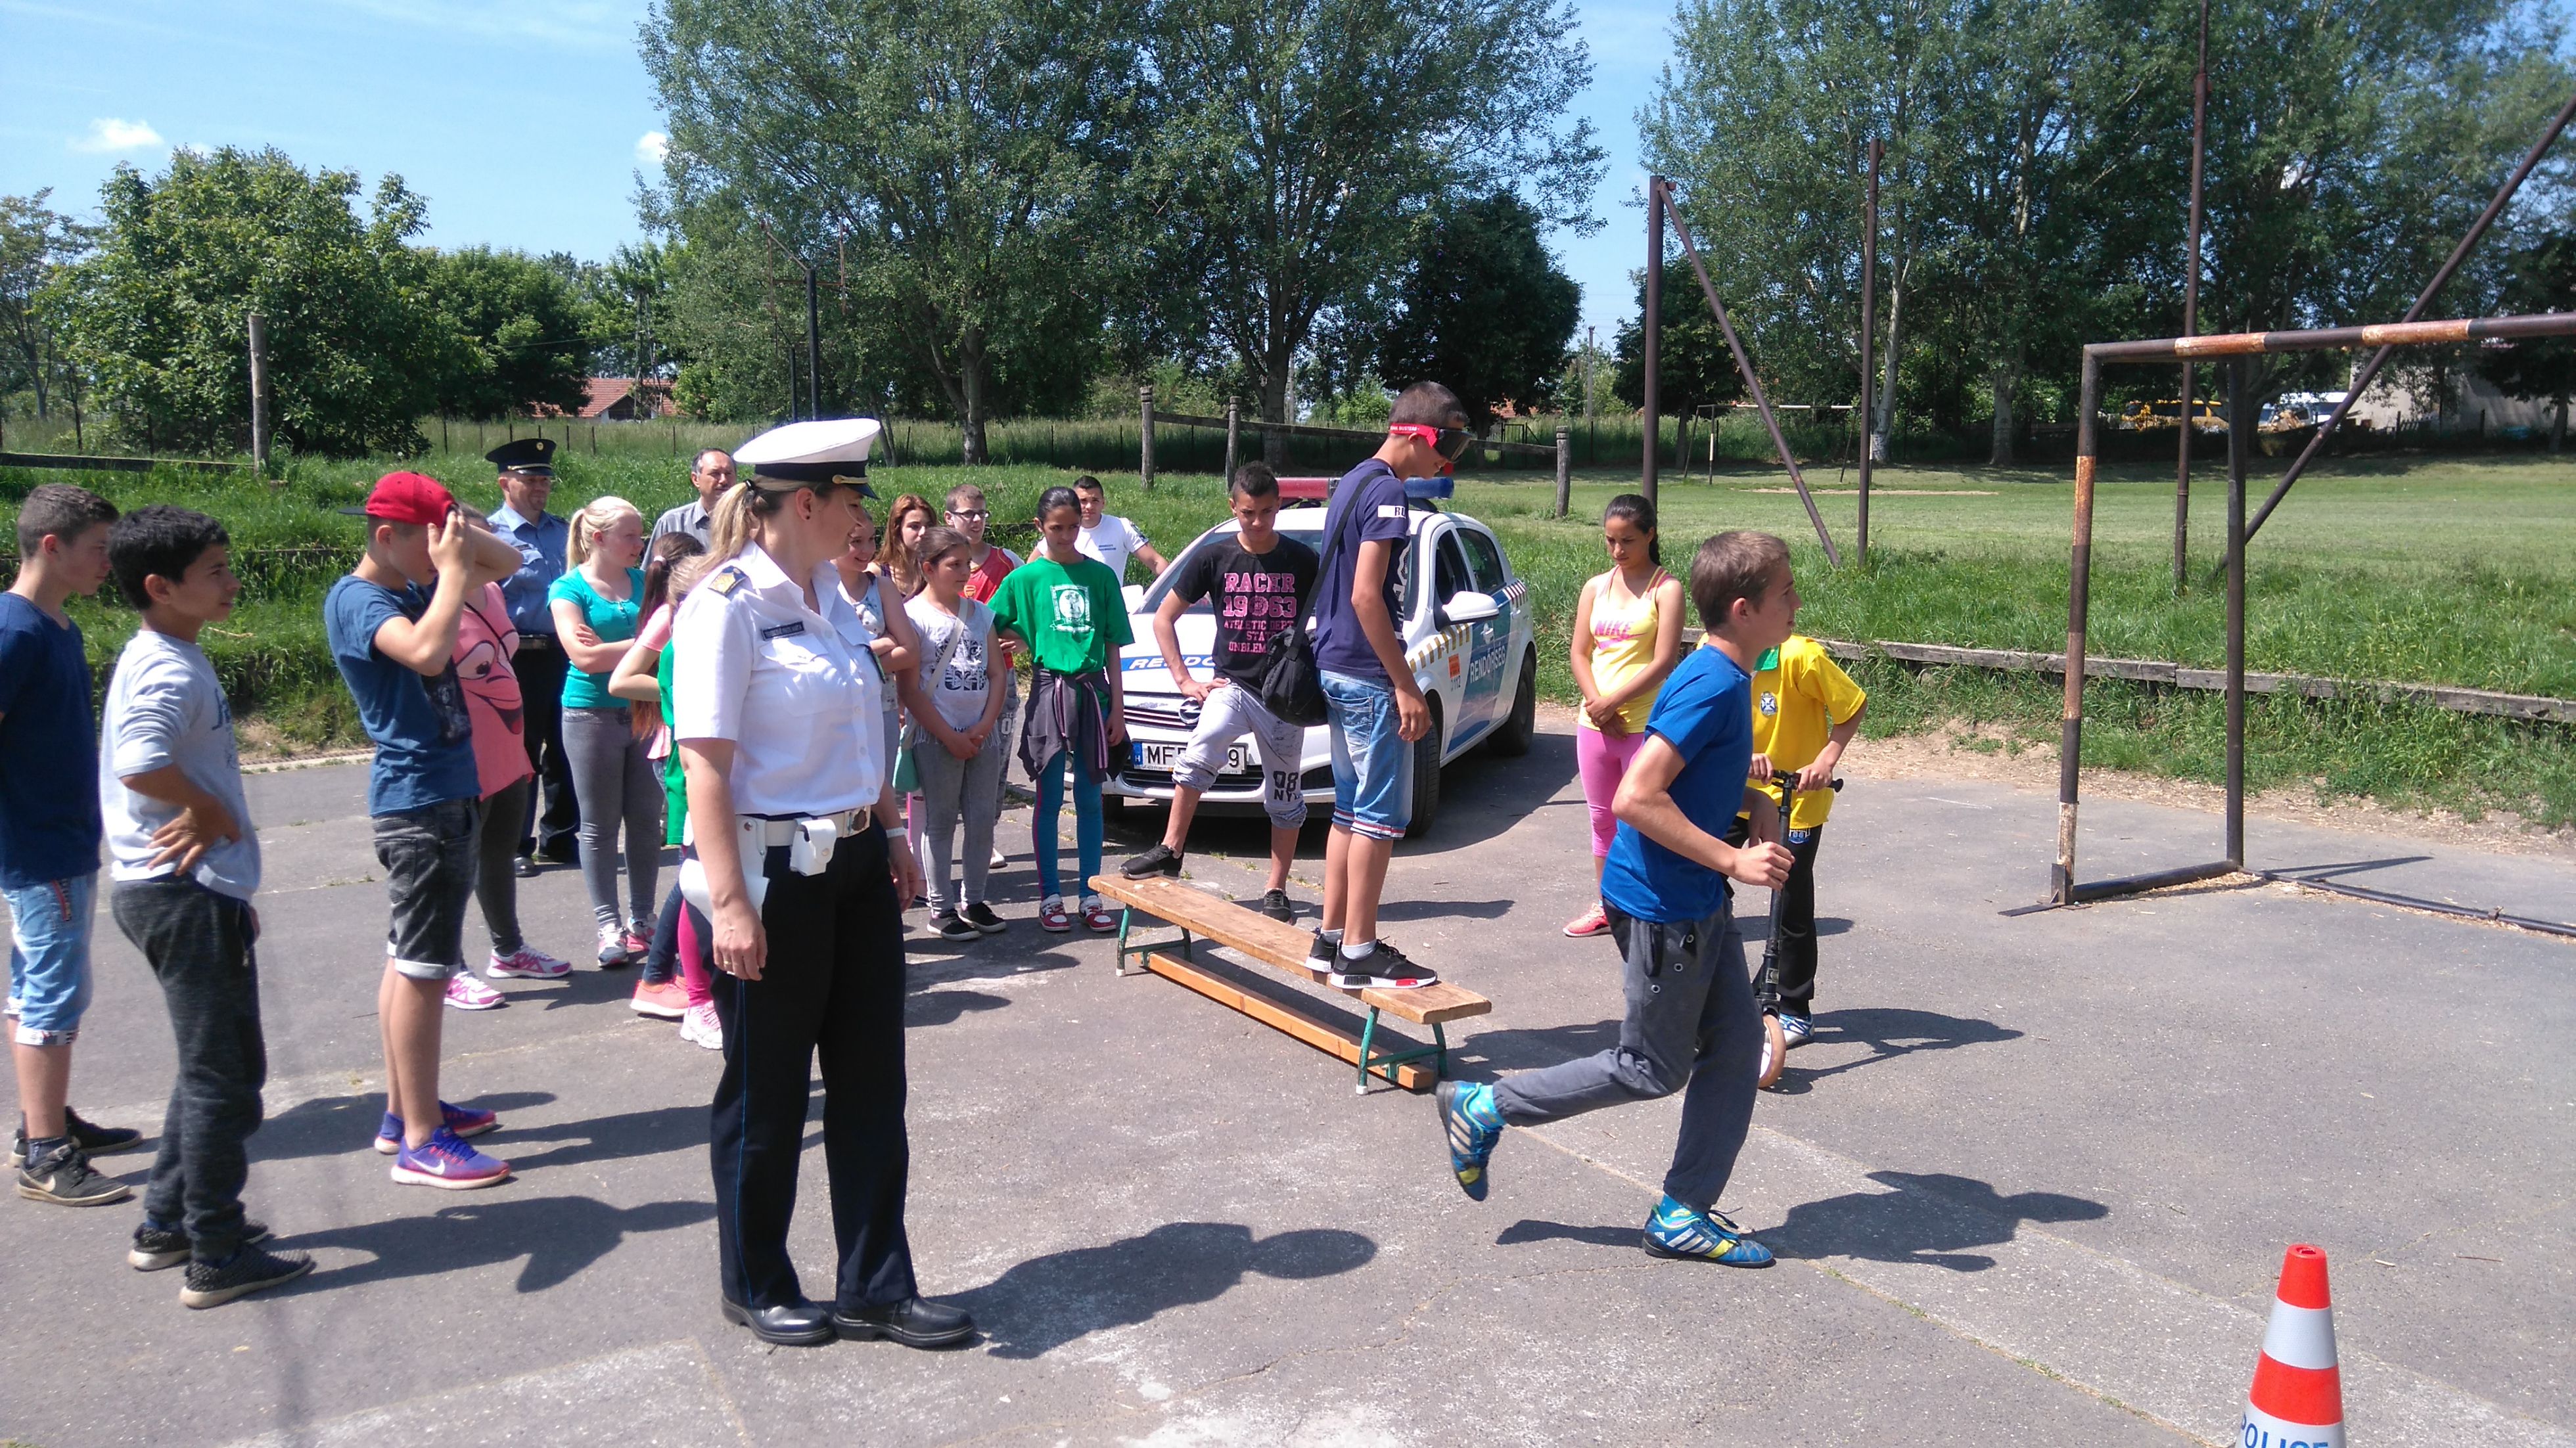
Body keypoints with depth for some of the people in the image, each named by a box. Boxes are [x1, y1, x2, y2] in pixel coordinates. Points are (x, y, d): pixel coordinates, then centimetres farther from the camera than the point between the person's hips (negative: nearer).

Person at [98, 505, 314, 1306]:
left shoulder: (169, 660, 14)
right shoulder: (169, 672, -18)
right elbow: (140, 765, -35)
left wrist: (232, 884, 13)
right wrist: (212, 810, -17)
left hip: (195, 890, 10)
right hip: (186, 898, -10)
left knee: (213, 1066, 20)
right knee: (223, 1074, -1)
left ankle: (168, 1224, 30)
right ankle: (217, 1258, 8)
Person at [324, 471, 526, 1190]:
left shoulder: (415, 586, 10)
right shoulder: (356, 599, -15)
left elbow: (507, 562, 18)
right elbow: (427, 652, -34)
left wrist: (461, 533, 0)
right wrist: (450, 569, -22)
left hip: (447, 793, 10)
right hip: (420, 800, -10)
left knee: (411, 961, 16)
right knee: (423, 967, -5)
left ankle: (405, 1112, 27)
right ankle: (421, 1142, 1)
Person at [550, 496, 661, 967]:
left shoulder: (643, 582, 9)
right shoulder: (569, 589, -4)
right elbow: (584, 657, -15)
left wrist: (609, 647, -12)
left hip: (643, 711, 4)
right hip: (592, 714, -4)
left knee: (646, 821, 7)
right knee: (600, 826, 4)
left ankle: (641, 920, 17)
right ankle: (609, 928, 10)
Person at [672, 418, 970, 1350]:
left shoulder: (831, 595, 9)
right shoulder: (727, 605, -15)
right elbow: (704, 762, -19)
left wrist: (890, 833, 18)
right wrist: (730, 903, -23)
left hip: (854, 866, 8)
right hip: (772, 876, -8)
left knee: (870, 1081, 11)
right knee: (768, 1093, 9)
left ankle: (875, 1289, 24)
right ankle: (755, 1285, 29)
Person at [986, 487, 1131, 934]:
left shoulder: (1100, 575, 6)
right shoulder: (1026, 577, 2)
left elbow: (1112, 647, 7)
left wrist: (1117, 706, 3)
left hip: (1093, 691, 2)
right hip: (1049, 690, -2)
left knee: (1090, 799, 8)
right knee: (1049, 800, 3)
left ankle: (1091, 896, 15)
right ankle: (1050, 897, 12)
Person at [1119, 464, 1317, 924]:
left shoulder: (1302, 561, -2)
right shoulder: (1215, 558, -1)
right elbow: (1164, 617, 6)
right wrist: (1184, 679, -2)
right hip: (1232, 686, 0)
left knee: (1285, 799, 7)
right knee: (1199, 756, -29)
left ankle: (1277, 892, 18)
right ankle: (1170, 851, -21)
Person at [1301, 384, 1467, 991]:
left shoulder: (1351, 483, 15)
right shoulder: (1387, 493, -15)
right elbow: (1366, 596, -22)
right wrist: (1406, 686, -19)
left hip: (1337, 668, 10)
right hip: (1369, 674, -10)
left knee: (1352, 810, 14)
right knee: (1382, 815, -4)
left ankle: (1331, 939, 19)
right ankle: (1359, 951, 0)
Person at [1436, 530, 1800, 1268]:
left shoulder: (1726, 679, 7)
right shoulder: (1711, 686, -23)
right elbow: (1635, 798, -29)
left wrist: (1754, 804, 5)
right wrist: (1733, 861, -25)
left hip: (1701, 901, 10)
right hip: (1662, 903, -9)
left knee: (1737, 1043, 11)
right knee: (1653, 1069, 4)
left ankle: (1684, 1214, 21)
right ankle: (1486, 1109, 15)